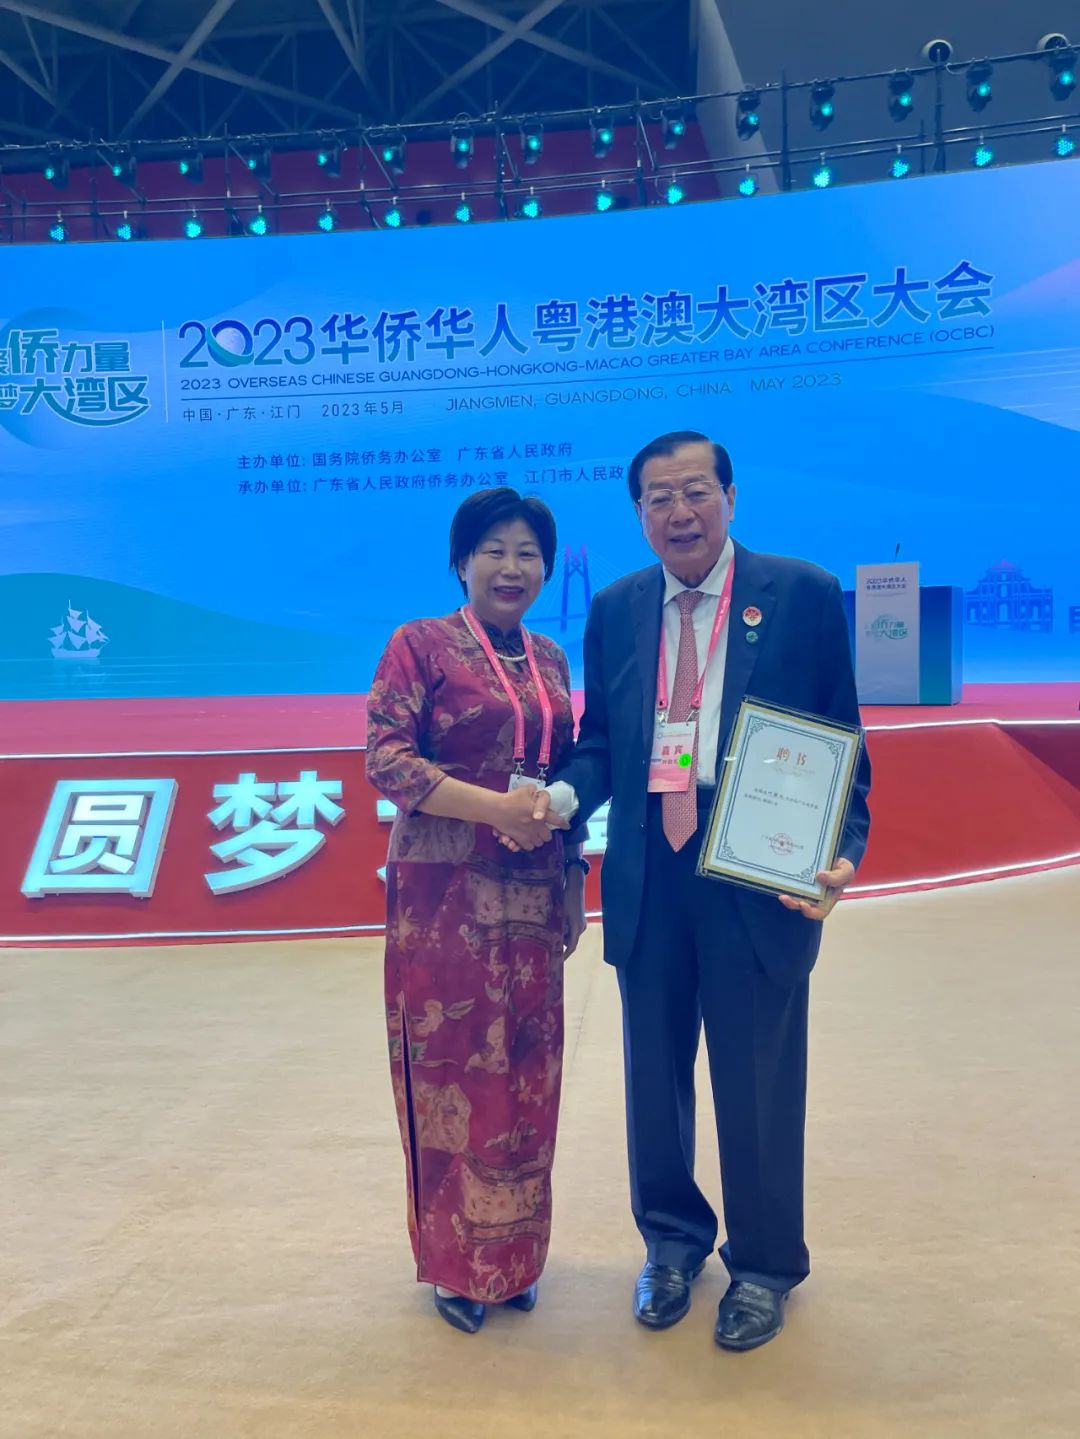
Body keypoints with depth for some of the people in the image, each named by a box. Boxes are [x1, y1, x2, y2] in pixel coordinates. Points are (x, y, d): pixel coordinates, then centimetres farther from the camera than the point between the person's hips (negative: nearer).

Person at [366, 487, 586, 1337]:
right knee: (451, 1070, 3)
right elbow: (386, 759, -11)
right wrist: (495, 806, -20)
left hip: (532, 893, 5)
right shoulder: (421, 644, -3)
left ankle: (513, 1252, 29)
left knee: (525, 1073, 11)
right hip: (445, 891, -5)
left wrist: (572, 881, 10)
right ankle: (455, 1261, 23)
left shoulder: (550, 658, 13)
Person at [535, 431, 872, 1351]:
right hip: (647, 875, 4)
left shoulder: (804, 595, -3)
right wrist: (564, 795, -10)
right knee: (655, 1074, 17)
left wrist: (842, 852, -16)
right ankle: (673, 1240, 42)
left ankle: (765, 1265, 36)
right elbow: (600, 742, 10)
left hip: (760, 877, -3)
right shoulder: (616, 609, 7)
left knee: (758, 1083, 10)